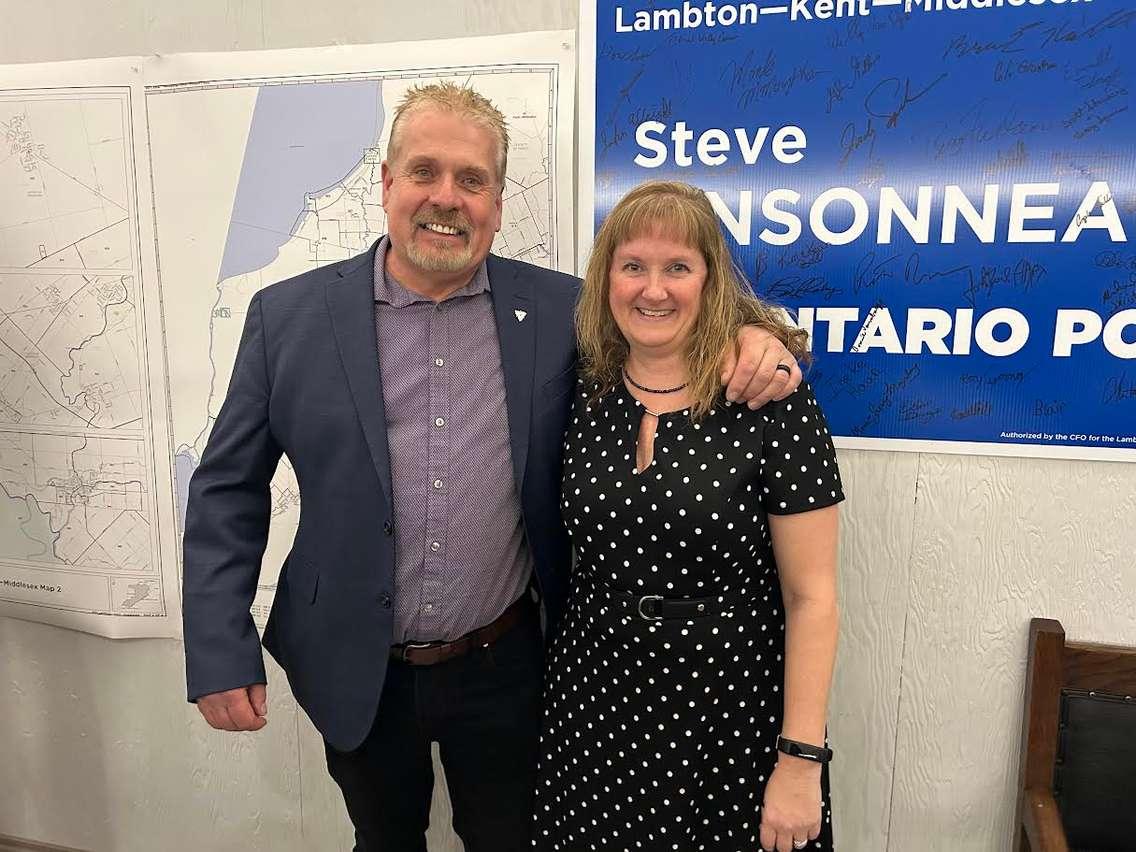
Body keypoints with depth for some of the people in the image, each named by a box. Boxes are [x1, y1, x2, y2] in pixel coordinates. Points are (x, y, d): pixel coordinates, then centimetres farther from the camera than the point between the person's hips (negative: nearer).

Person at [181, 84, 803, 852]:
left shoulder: (559, 309, -6)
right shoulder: (290, 316, -6)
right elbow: (229, 491, -2)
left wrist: (745, 338, -15)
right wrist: (221, 653, -6)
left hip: (502, 669, 0)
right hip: (357, 676, 1)